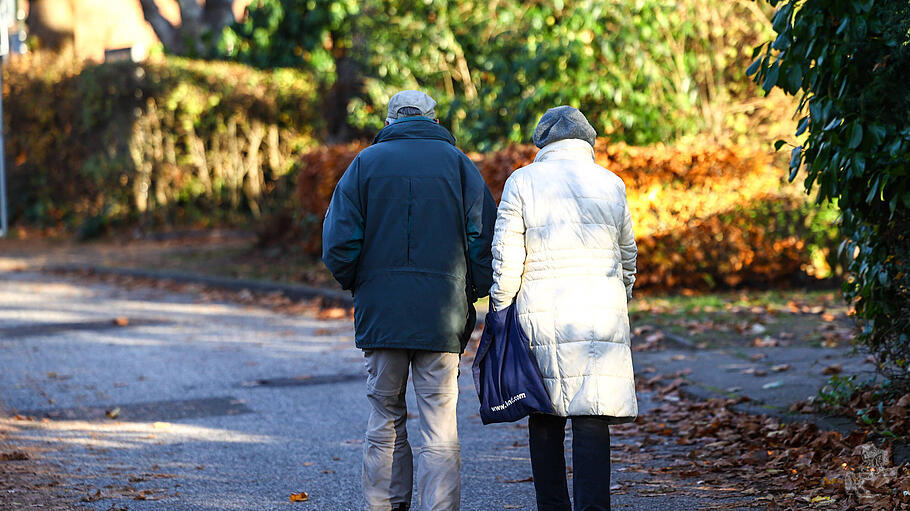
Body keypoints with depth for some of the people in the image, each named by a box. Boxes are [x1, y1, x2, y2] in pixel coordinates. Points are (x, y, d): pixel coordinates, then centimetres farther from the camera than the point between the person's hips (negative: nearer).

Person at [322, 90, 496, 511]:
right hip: (442, 319, -1)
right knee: (439, 432, -1)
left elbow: (338, 244, -2)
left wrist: (360, 287, 13)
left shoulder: (366, 163, 6)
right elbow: (486, 241, -3)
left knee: (385, 421, 12)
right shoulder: (458, 163, 6)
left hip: (380, 316, 1)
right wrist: (470, 295, 8)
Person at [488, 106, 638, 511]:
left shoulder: (522, 182, 2)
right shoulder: (611, 184, 10)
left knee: (545, 420, 9)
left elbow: (506, 258, -2)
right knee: (593, 417, -3)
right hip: (602, 313, 1)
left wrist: (500, 310, 8)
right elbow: (627, 255, 19)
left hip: (542, 314, -1)